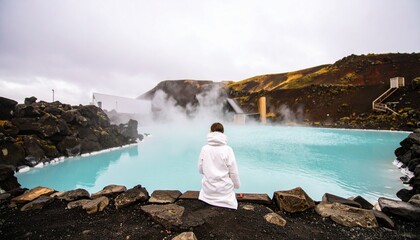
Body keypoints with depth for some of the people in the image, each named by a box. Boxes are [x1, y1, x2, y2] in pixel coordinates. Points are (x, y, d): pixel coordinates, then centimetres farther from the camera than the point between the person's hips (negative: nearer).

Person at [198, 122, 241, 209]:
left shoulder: (204, 148, -6)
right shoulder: (227, 149, -12)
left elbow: (200, 170, 3)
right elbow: (233, 172, -6)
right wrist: (237, 185, 12)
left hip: (208, 190, 2)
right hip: (224, 190, -2)